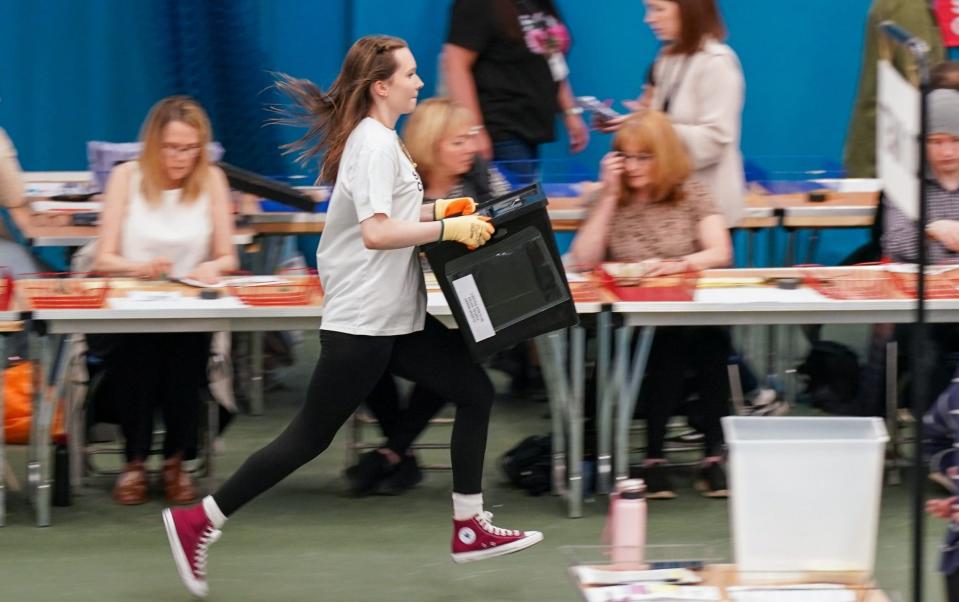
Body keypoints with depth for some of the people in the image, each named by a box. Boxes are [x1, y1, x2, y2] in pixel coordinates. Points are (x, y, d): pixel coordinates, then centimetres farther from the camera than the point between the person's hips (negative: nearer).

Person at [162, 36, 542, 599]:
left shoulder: (378, 137, 12)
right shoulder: (375, 144, -18)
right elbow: (375, 233, -29)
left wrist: (434, 210, 12)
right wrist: (448, 229, -26)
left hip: (396, 317, 10)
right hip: (363, 321, -10)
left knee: (475, 392, 9)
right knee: (310, 436, -3)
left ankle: (470, 528, 14)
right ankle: (197, 522, 4)